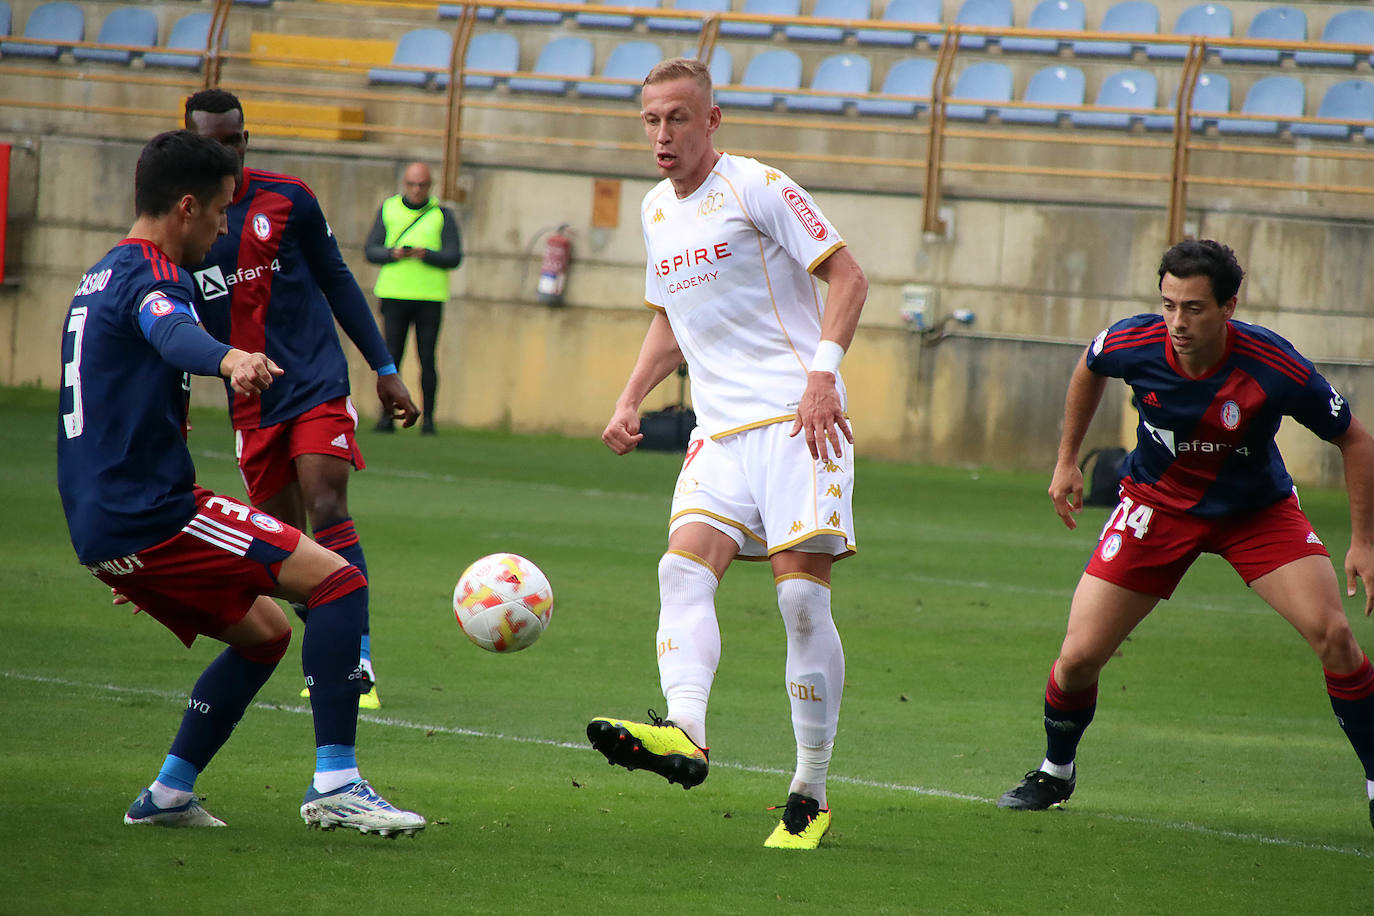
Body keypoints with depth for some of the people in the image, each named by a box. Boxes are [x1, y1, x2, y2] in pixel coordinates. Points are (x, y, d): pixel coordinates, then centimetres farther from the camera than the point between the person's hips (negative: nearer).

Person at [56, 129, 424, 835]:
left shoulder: (96, 280, 23)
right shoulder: (149, 275, -9)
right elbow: (170, 331, -35)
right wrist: (231, 359, -58)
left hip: (99, 526, 10)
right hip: (152, 513, -10)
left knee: (265, 631, 21)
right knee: (340, 583, -12)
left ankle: (169, 794, 17)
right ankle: (334, 783, -19)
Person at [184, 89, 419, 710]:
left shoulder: (288, 200, -1)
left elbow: (337, 282, 9)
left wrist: (384, 368, 8)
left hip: (317, 385, -2)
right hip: (251, 403, 3)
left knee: (327, 509, -17)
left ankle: (358, 660, -18)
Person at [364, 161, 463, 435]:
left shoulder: (442, 215, 6)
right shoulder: (389, 210, 11)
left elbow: (454, 256, 0)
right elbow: (370, 249, 8)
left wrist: (425, 255, -16)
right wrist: (393, 254, -12)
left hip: (430, 297, -1)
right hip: (394, 294, 1)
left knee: (427, 359, -5)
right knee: (392, 356, -4)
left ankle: (428, 418, 0)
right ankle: (388, 416, 0)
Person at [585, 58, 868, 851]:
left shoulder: (758, 189, -5)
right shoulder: (657, 211, 17)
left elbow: (848, 276, -5)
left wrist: (822, 375, -16)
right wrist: (631, 401, 17)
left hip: (798, 421, -6)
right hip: (721, 429, 6)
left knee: (801, 592, -12)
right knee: (685, 567, -18)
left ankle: (812, 797, -6)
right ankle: (685, 734, -39)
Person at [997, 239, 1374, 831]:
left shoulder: (1275, 368, -30)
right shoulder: (1134, 344, -23)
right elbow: (1089, 367, 5)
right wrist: (1067, 460, 11)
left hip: (1257, 510, -2)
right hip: (1158, 504, 2)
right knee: (1079, 656, -5)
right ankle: (1055, 773, 25)